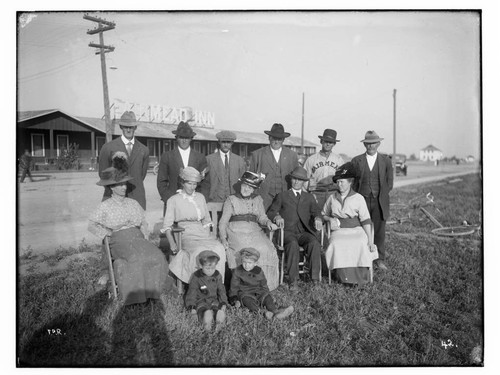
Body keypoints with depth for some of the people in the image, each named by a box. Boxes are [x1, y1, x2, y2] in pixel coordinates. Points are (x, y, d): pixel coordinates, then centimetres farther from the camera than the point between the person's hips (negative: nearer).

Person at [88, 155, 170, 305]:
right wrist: (108, 233, -6)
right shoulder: (106, 206, 9)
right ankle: (136, 293, -22)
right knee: (137, 258, -36)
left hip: (137, 237, 4)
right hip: (119, 240, -4)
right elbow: (92, 225, 6)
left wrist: (144, 237, 5)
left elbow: (143, 223, 22)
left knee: (157, 255, -29)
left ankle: (152, 288, -15)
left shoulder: (133, 203, 20)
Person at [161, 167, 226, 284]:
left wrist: (208, 237, 7)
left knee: (219, 249, -27)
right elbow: (167, 225, 3)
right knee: (199, 251, -35)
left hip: (202, 234, 4)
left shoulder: (200, 197, 20)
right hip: (186, 236, -4)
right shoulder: (173, 200, 7)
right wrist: (172, 243, -11)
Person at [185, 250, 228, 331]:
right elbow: (192, 292, -1)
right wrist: (191, 306, -6)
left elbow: (221, 290, 11)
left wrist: (223, 303, 1)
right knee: (207, 313, -36)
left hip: (214, 300, 3)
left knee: (221, 313, -28)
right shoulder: (196, 277, -8)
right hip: (201, 301, -3)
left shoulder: (217, 276, 2)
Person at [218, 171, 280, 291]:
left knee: (265, 249, -26)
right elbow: (223, 221, 7)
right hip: (236, 232, -3)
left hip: (254, 231, 3)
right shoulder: (231, 200, 11)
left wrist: (268, 222, -5)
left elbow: (262, 217, 18)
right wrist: (223, 238, -7)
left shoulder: (258, 199, 21)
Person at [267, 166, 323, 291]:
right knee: (293, 244, -35)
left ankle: (315, 279, -28)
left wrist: (317, 218, -13)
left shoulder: (309, 197, 25)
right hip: (288, 232, -2)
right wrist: (277, 216, -14)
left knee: (315, 243, -31)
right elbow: (270, 212, 10)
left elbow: (316, 211, 12)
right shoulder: (282, 196, 19)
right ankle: (293, 281, -33)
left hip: (304, 232, 2)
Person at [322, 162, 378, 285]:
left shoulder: (358, 198, 6)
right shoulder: (332, 198, 14)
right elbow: (323, 214, 26)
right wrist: (330, 219, 2)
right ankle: (345, 277, -23)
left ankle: (360, 277, -20)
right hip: (338, 231, 1)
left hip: (356, 230, -1)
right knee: (337, 245, -33)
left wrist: (370, 240, -9)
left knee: (361, 244, -34)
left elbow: (366, 220, 1)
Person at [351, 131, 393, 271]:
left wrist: (382, 196, 4)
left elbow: (389, 182, 12)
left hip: (379, 202, 1)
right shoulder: (356, 161, 5)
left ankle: (379, 260, 11)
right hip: (362, 200, 0)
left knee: (379, 231, 2)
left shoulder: (386, 160, 8)